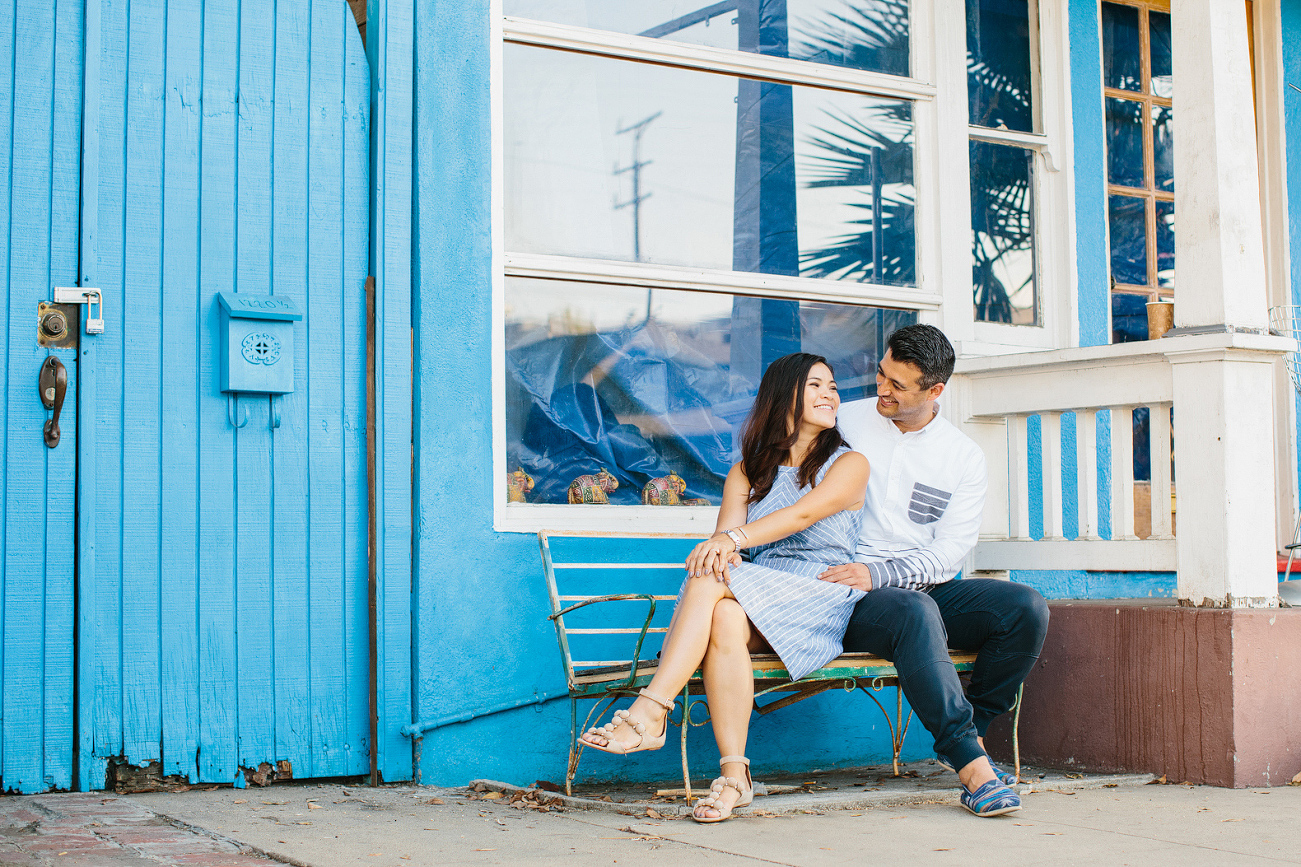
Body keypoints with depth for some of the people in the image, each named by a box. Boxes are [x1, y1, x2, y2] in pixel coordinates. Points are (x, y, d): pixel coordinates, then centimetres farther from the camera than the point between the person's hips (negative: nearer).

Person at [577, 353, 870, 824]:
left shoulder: (849, 464, 7)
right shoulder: (747, 472, 20)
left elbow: (804, 514, -12)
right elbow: (727, 534, 5)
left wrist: (733, 539, -27)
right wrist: (719, 553, -21)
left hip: (822, 601, -3)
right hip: (758, 603, 3)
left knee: (709, 583, -30)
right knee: (725, 619, -35)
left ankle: (650, 713, -35)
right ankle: (733, 775, -36)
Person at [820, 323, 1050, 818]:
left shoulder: (964, 456, 6)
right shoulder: (848, 421, 5)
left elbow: (948, 554, -3)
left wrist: (878, 572, -19)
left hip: (930, 589, 3)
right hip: (854, 597, -3)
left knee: (1027, 608, -21)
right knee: (916, 612, -37)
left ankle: (965, 735, -6)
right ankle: (970, 764, -36)